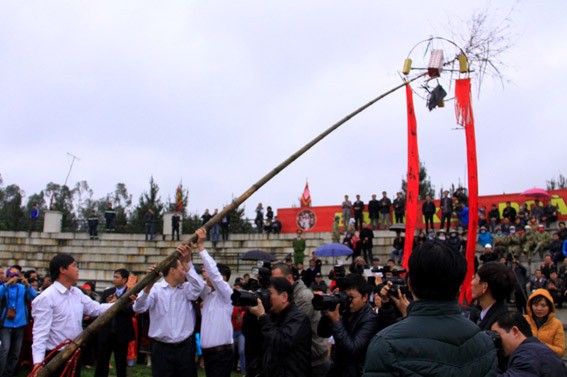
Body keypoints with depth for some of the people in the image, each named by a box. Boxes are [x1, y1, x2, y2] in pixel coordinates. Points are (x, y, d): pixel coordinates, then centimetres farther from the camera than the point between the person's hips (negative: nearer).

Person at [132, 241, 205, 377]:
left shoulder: (186, 289, 7)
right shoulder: (156, 289, -2)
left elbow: (199, 286, -14)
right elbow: (138, 308, -15)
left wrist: (187, 262, -19)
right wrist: (149, 284, -28)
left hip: (185, 348, 3)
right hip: (162, 349, -3)